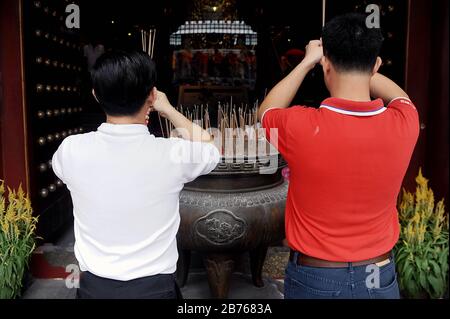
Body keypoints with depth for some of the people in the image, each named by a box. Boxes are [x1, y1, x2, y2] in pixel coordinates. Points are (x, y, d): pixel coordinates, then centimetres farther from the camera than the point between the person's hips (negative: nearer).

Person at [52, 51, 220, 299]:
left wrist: (132, 120, 16)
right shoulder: (173, 153, -19)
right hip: (153, 287, -1)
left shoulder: (70, 150, -14)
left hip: (93, 286, 2)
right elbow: (209, 148, 5)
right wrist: (168, 110, 14)